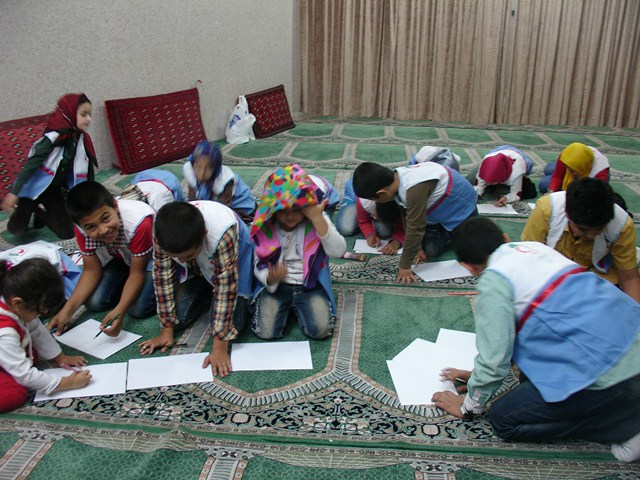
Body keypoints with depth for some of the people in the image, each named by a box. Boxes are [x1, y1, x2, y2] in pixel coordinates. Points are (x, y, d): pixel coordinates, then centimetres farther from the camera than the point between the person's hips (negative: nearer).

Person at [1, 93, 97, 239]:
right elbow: (30, 164, -27)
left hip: (55, 192, 5)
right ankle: (25, 209, 28)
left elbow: (87, 172, 1)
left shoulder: (83, 140, -8)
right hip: (34, 189, -5)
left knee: (68, 232, 0)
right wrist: (14, 192, -30)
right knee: (17, 229, -5)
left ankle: (41, 213, 27)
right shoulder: (54, 138, -26)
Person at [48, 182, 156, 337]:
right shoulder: (83, 229, -24)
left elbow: (137, 273, -28)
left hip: (152, 256, -5)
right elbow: (91, 271, -13)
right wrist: (67, 310, -23)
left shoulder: (138, 222, -40)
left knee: (139, 308, -22)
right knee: (93, 302, -11)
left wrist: (119, 311, -38)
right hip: (121, 257, 5)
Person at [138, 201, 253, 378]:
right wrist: (167, 330, -16)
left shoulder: (222, 233, -43)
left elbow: (225, 288, -37)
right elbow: (163, 277, -20)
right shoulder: (163, 231, -32)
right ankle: (207, 293, 18)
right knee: (178, 317, -10)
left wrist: (220, 348, -34)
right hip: (196, 268, 4)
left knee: (230, 324, -16)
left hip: (232, 262, -3)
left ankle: (243, 298, 15)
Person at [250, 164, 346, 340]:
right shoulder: (265, 226, -7)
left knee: (321, 329, -22)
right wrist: (270, 279, -28)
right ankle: (286, 306, 14)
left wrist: (317, 218, -29)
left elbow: (339, 251, -22)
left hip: (310, 285, 0)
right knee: (266, 331, -19)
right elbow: (259, 266, -4)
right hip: (276, 286, 1)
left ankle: (297, 307, 11)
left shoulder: (318, 219, -8)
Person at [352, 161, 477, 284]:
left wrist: (404, 266, -30)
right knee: (432, 250, 3)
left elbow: (415, 228, -39)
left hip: (462, 206, -7)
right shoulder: (396, 178, -18)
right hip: (441, 208, 7)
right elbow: (406, 218, -7)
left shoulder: (415, 190, -45)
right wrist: (416, 248, -7)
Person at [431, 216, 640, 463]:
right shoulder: (532, 246, 15)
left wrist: (469, 406, 12)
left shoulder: (493, 282, -10)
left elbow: (493, 358, -7)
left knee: (502, 419, 3)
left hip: (607, 372, -9)